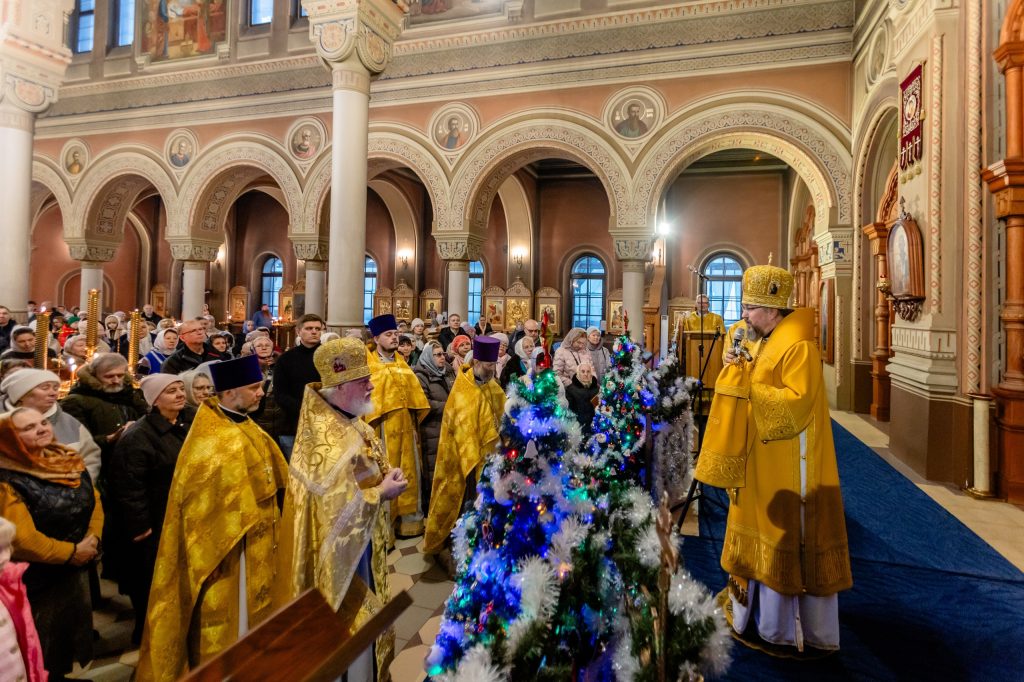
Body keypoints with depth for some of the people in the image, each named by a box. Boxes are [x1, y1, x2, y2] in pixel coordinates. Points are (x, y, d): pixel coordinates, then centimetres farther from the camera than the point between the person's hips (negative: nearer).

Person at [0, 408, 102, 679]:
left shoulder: (69, 459, -1)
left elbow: (94, 501, 4)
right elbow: (22, 539, -27)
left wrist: (92, 538, -11)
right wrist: (71, 552, -17)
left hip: (77, 570, 7)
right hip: (39, 580, -6)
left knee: (74, 630, 24)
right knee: (44, 655, 12)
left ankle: (63, 672, 44)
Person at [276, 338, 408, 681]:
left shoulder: (355, 425, 1)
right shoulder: (326, 438, -27)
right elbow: (336, 505, -28)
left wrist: (386, 476, -4)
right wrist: (382, 492, -20)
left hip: (364, 539, 9)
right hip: (342, 548, -9)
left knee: (363, 616, 24)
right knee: (348, 626, 8)